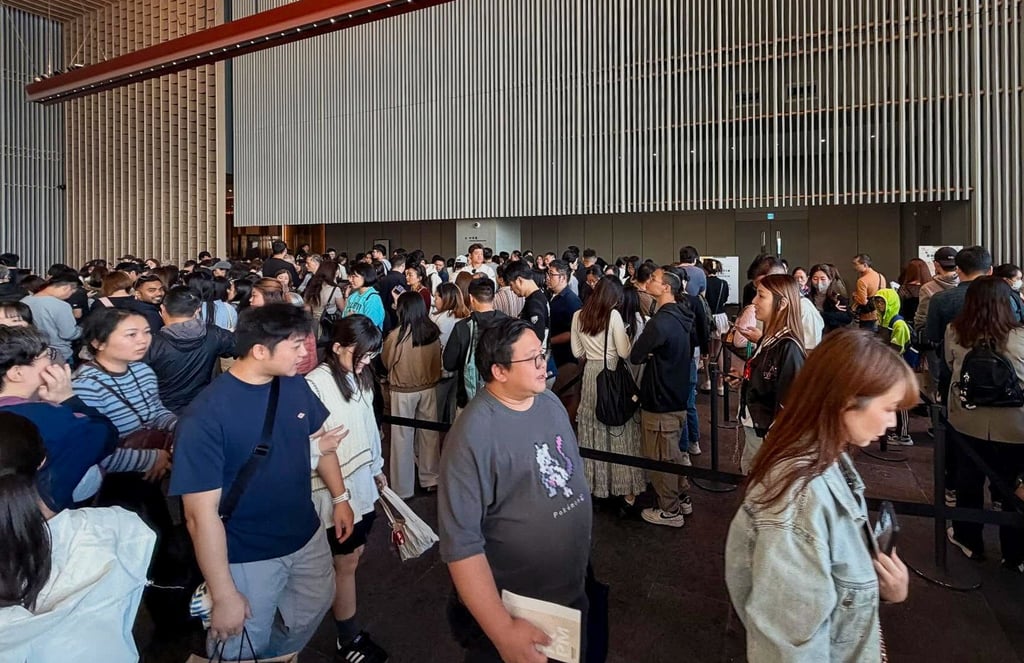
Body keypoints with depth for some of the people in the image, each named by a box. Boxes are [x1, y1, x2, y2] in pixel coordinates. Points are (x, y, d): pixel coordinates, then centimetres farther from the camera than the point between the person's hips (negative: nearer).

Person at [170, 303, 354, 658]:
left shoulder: (296, 386, -9)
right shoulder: (206, 416, -27)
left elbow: (321, 441, 8)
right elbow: (201, 515, -24)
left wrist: (340, 497, 7)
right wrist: (224, 596, -19)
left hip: (307, 537, 6)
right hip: (248, 558, -6)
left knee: (313, 609, 27)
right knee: (243, 649, 16)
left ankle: (279, 657, 54)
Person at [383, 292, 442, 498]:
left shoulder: (396, 335, -19)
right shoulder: (433, 332, -8)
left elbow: (386, 361, -2)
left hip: (403, 391, -4)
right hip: (428, 388, 4)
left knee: (403, 437, 8)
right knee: (429, 432, 16)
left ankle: (403, 488, 18)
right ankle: (431, 479, 28)